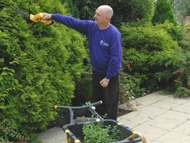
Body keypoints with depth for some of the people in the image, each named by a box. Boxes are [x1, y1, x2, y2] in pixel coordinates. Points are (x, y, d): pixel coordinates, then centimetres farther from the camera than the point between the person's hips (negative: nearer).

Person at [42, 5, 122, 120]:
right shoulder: (91, 26, -2)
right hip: (97, 72, 7)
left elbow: (116, 58, -21)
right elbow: (73, 22, 2)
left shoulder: (114, 34, -20)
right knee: (97, 102, 18)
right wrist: (52, 16, -1)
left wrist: (108, 78, -18)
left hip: (110, 75, -7)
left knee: (110, 105, 2)